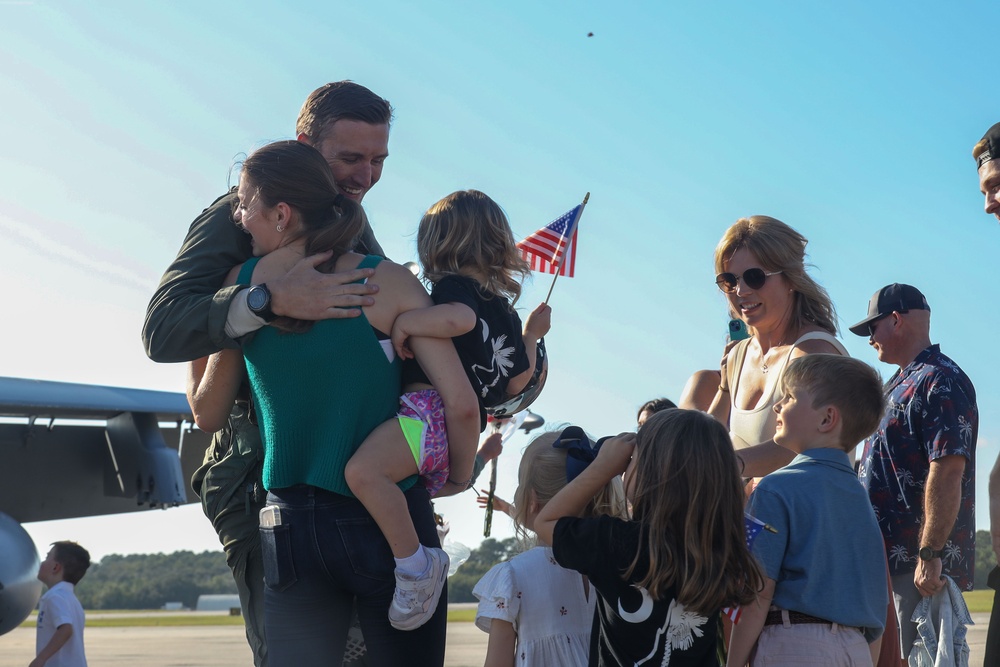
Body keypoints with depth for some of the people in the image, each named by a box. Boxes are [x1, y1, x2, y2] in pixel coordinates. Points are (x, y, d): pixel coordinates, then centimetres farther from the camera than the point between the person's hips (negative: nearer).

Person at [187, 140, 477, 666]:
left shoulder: (242, 285, 1)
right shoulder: (387, 282, -5)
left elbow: (208, 415, 12)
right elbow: (460, 405, -11)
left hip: (291, 529, 2)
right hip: (390, 520, -2)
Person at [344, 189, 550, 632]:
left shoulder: (453, 285, -3)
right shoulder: (505, 311, 22)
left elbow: (459, 317, -28)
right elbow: (515, 384, 26)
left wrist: (405, 321, -16)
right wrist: (531, 336, 39)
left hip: (430, 406, -10)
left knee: (363, 470, -34)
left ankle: (416, 565, -33)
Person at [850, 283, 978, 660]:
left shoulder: (940, 381, -12)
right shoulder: (899, 384, 21)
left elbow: (948, 471, -22)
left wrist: (930, 555, -26)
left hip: (918, 565, -10)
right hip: (888, 558, 10)